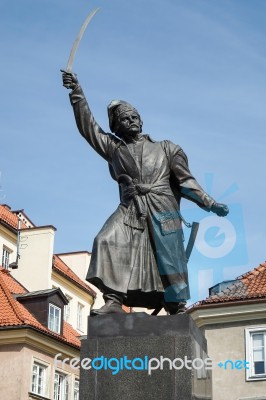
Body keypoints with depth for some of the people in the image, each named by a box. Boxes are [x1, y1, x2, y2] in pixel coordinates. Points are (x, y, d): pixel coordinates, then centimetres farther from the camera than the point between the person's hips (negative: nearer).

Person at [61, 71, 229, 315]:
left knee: (168, 258, -7)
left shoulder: (165, 148, 18)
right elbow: (88, 127, 16)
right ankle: (114, 300, -28)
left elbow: (186, 180, 14)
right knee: (108, 242, -22)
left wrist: (209, 203, 4)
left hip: (162, 210, -1)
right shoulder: (113, 149, 21)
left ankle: (178, 309, 3)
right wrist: (77, 93, 10)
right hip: (130, 210, 1)